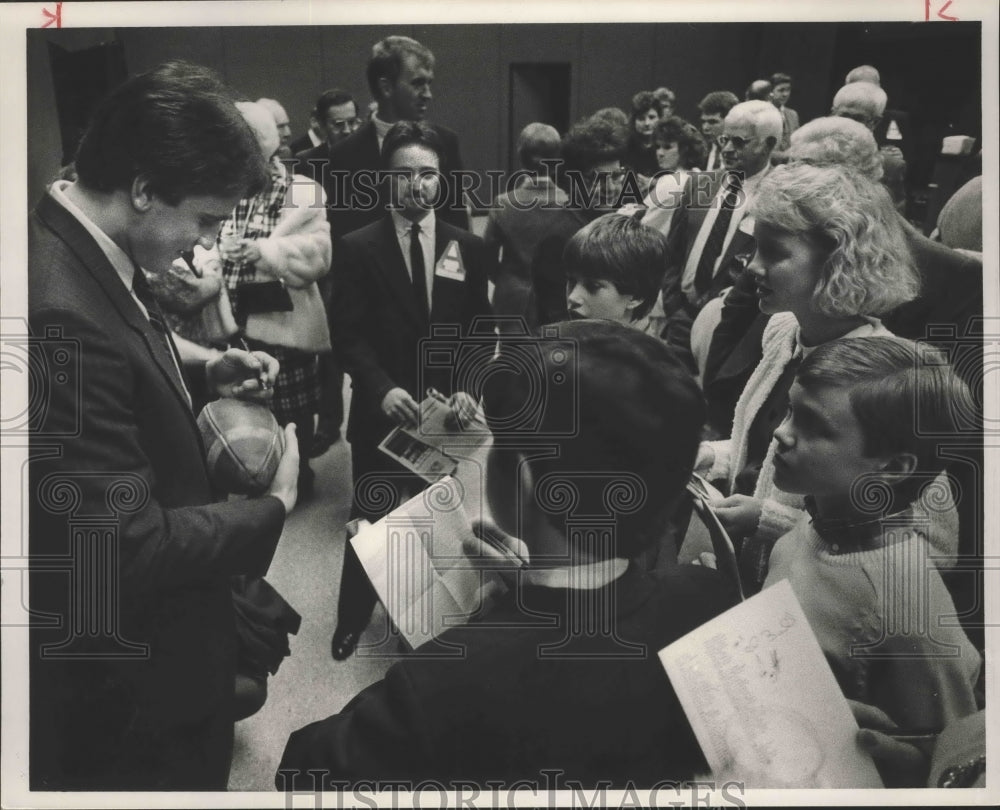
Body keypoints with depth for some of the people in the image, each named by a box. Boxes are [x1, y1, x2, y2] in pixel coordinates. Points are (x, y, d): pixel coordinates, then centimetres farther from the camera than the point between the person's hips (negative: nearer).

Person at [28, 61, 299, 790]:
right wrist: (273, 506, -17)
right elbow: (131, 550, -30)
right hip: (129, 683, -9)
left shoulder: (89, 260, -3)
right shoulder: (62, 314, -33)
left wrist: (204, 373, 1)